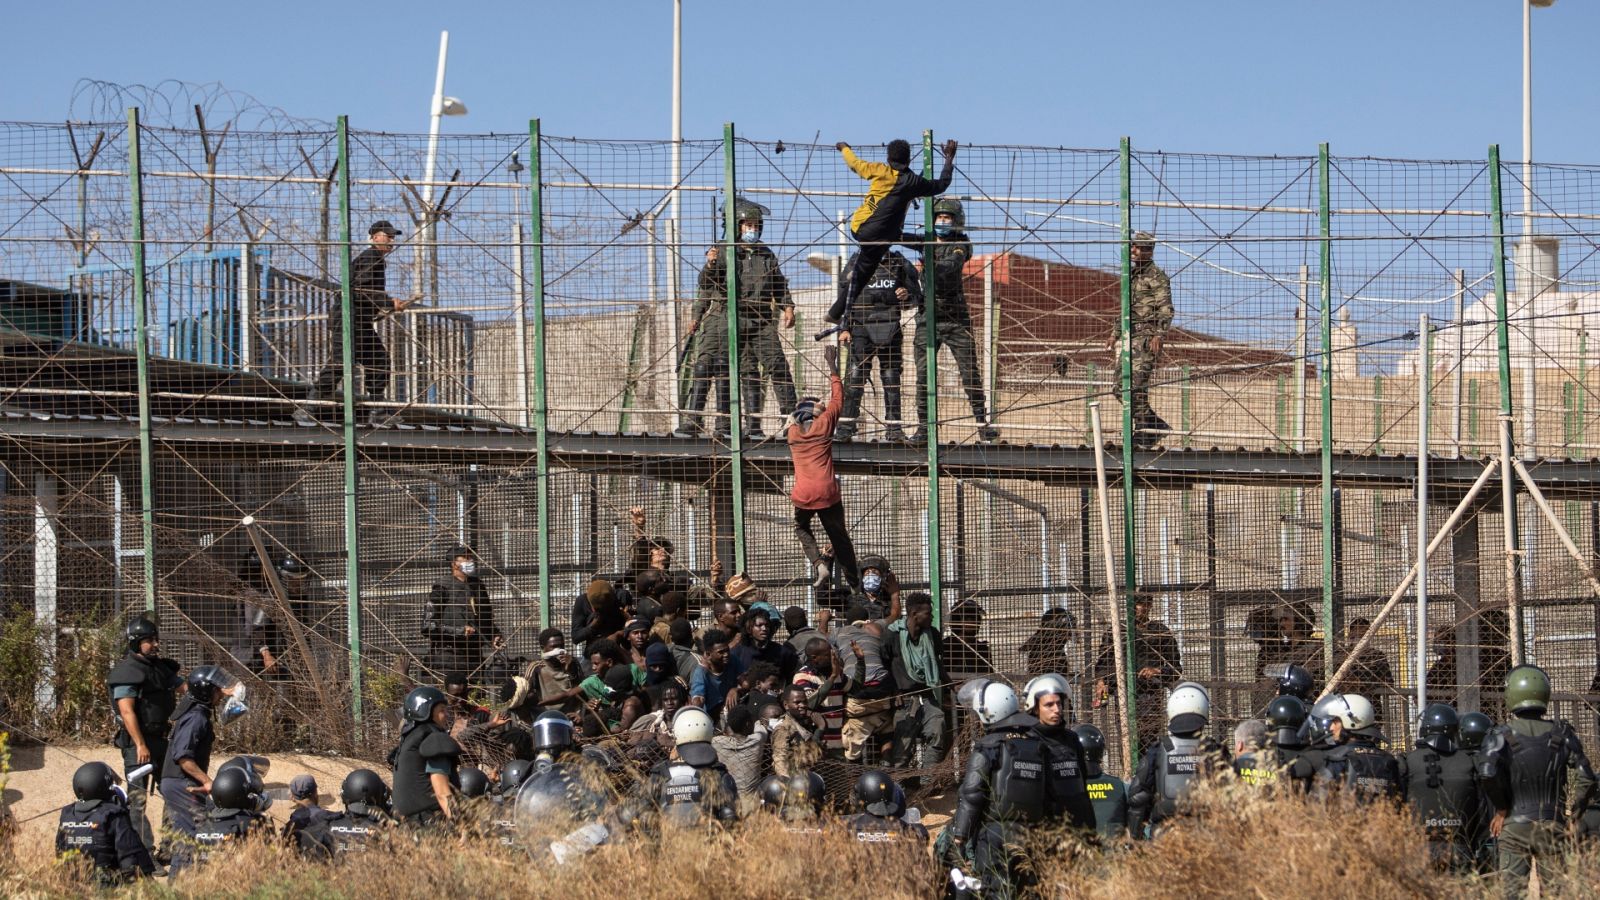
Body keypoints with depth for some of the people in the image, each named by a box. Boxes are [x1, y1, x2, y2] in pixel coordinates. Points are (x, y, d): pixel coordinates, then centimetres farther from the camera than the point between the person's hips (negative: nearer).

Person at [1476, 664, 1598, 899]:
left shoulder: (1502, 734, -5)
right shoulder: (1562, 734, 2)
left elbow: (1488, 772, -21)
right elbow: (1585, 779, -3)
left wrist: (1501, 809, -7)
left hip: (1513, 826, -1)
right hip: (1552, 825, 1)